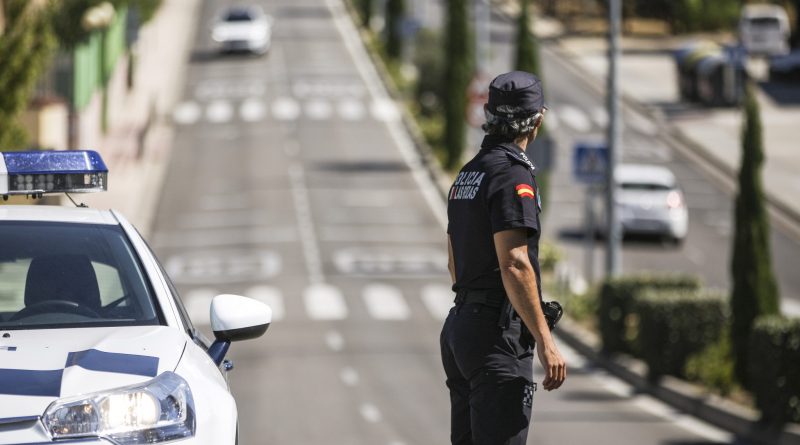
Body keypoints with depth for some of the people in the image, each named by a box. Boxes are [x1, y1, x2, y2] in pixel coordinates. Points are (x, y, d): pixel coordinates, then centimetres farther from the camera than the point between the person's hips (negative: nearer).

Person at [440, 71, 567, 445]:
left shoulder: (466, 175, 16)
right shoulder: (512, 175, -14)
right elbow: (514, 264, -22)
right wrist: (545, 342, -22)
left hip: (460, 326, 10)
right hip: (498, 333, -10)